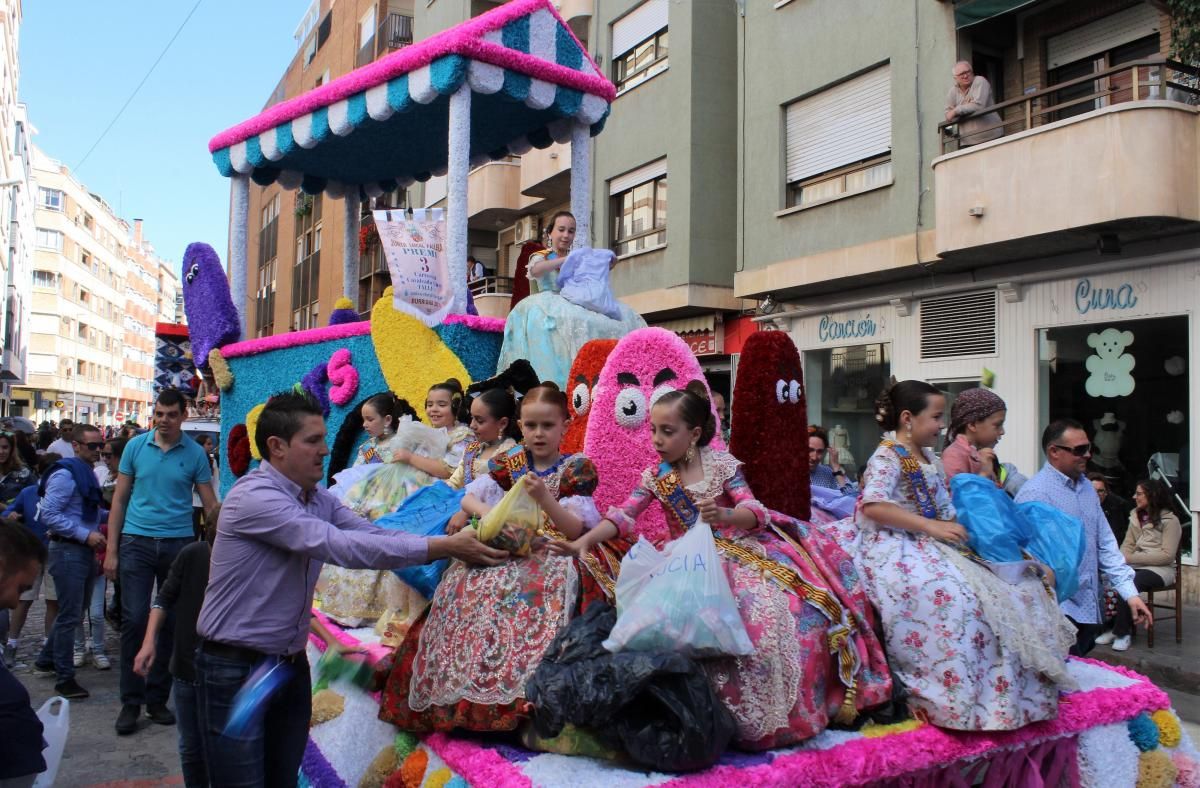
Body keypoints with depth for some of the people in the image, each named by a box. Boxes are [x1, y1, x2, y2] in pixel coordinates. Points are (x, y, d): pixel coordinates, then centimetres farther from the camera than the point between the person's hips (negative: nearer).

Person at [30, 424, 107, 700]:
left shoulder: (89, 473, 13)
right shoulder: (65, 474, -15)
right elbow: (49, 514, -21)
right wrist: (86, 534, -22)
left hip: (84, 550, 9)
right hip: (67, 550, -9)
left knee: (71, 613, 18)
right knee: (70, 616, -4)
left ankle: (46, 661, 34)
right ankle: (65, 678, 5)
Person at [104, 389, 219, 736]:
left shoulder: (195, 453, 0)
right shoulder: (135, 446, 3)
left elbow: (210, 504, 1)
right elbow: (120, 498, 6)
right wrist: (111, 550, 1)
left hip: (178, 543, 0)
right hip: (137, 541, 0)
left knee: (171, 624, 7)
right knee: (134, 620, -3)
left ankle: (158, 699, 20)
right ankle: (131, 703, 9)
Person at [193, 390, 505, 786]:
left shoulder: (318, 499, 6)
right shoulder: (253, 497, -22)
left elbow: (372, 534, -5)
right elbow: (341, 546, -30)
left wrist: (454, 545, -19)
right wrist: (441, 547, -31)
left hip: (291, 663, 8)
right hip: (235, 668, -7)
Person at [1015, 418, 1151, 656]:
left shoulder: (1087, 489, 12)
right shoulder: (1035, 494, -16)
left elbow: (1106, 545, 16)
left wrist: (1130, 593, 7)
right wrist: (1061, 617, -21)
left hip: (1089, 610, 8)